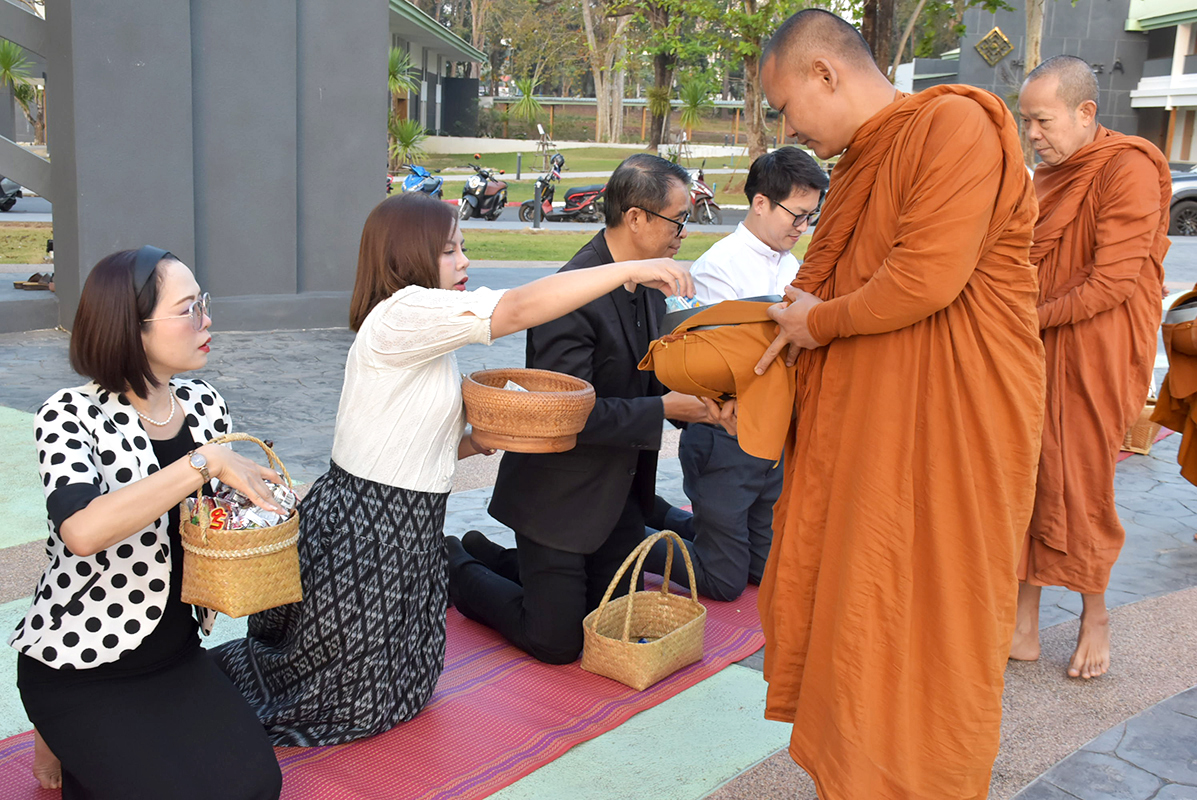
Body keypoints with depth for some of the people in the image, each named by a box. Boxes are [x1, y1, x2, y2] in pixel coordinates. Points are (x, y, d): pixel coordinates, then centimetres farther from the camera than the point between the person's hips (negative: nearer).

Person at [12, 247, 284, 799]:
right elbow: (82, 530, -37)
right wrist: (205, 462, -34)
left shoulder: (205, 403, -1)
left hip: (177, 648, 6)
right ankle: (70, 745, 13)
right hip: (79, 669, -5)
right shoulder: (71, 415, -18)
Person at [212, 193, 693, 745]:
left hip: (408, 529, 10)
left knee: (402, 689, 19)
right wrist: (631, 269, -27)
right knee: (355, 701, 6)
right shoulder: (402, 313, -19)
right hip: (360, 528, -9)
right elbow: (519, 309, -29)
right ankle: (220, 676, 22)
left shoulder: (429, 339, 12)